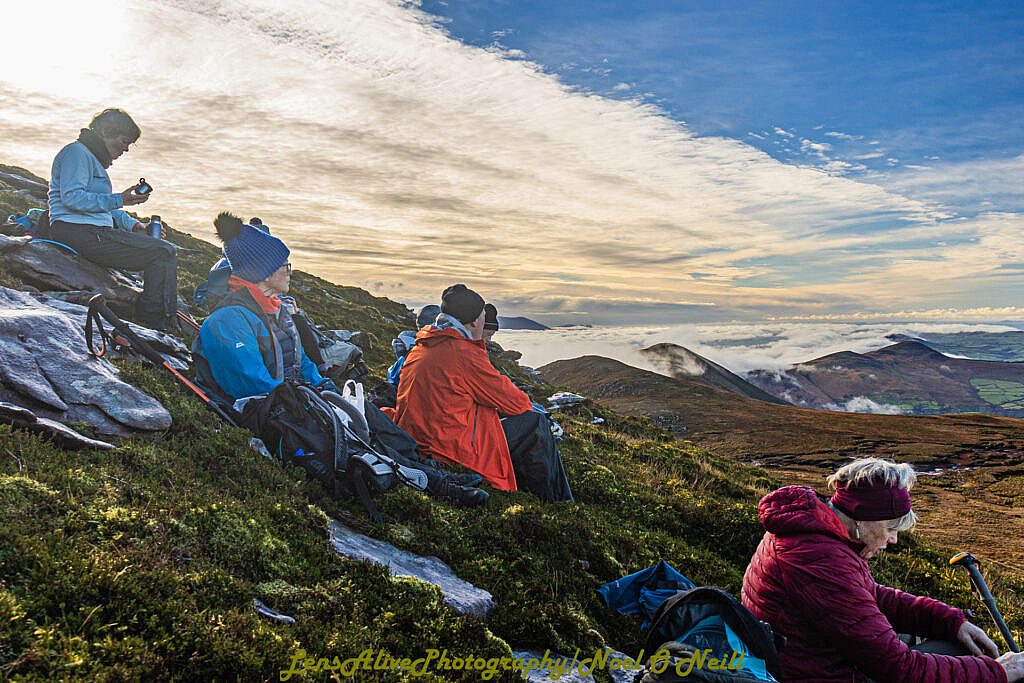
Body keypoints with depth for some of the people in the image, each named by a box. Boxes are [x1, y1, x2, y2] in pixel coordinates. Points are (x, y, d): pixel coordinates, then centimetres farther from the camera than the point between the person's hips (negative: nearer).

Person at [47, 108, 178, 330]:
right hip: (77, 232, -11)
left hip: (93, 232, 11)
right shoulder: (77, 152, -5)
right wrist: (119, 200, -21)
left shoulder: (95, 159, 27)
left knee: (166, 251, 19)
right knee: (164, 253, -20)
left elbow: (105, 208, 26)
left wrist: (135, 226, 11)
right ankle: (154, 323, -17)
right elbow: (71, 197, -20)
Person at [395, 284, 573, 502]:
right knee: (534, 423, 3)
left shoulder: (419, 349, 10)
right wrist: (526, 404, 15)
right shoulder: (464, 353, -18)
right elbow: (515, 402, -10)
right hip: (454, 450, -9)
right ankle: (557, 504, 18)